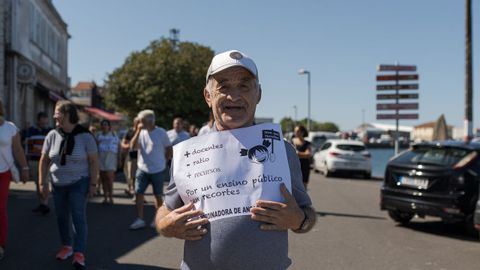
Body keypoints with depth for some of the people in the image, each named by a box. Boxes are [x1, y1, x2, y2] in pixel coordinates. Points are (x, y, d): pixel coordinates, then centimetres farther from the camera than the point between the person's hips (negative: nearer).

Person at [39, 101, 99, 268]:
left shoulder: (85, 136, -11)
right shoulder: (52, 135, -2)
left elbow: (93, 161, -8)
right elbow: (44, 160, 5)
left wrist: (93, 183, -10)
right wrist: (42, 182, 2)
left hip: (78, 183, -4)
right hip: (58, 184, 4)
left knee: (78, 217, -6)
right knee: (62, 217, 11)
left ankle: (79, 253, -3)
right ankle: (67, 246, 27)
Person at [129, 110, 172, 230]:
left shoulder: (161, 133, -8)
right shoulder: (141, 132, 2)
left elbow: (169, 149, 1)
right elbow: (133, 146, -11)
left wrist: (162, 160, 2)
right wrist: (138, 131, -16)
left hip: (158, 170, -3)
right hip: (142, 169, 3)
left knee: (158, 195, 9)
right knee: (138, 193, -2)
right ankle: (140, 220, 6)